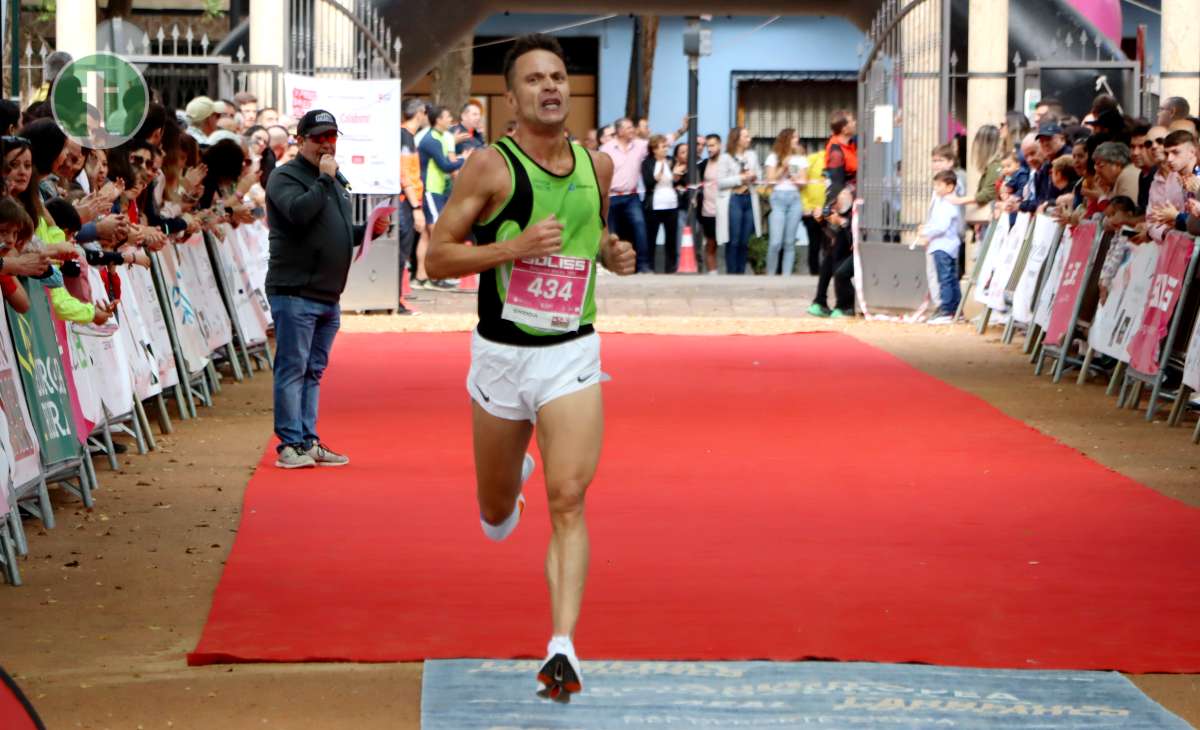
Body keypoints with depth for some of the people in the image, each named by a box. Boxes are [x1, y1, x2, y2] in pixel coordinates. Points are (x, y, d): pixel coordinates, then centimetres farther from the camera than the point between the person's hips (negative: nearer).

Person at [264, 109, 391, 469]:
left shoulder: (335, 182, 21)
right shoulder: (285, 177, -5)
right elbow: (299, 212, -25)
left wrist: (368, 231, 10)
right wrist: (324, 179, -17)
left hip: (328, 295, 9)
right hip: (294, 292, -9)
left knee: (314, 372, 12)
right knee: (292, 369, -7)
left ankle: (309, 442, 16)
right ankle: (290, 444, -6)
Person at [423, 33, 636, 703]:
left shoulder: (598, 165, 4)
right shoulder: (491, 166, -9)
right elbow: (437, 257, -9)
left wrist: (612, 252, 2)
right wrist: (514, 246, -22)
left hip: (573, 355, 1)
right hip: (501, 354, -1)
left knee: (568, 501, -16)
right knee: (496, 515, 16)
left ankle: (564, 647, -20)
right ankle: (516, 471, 54)